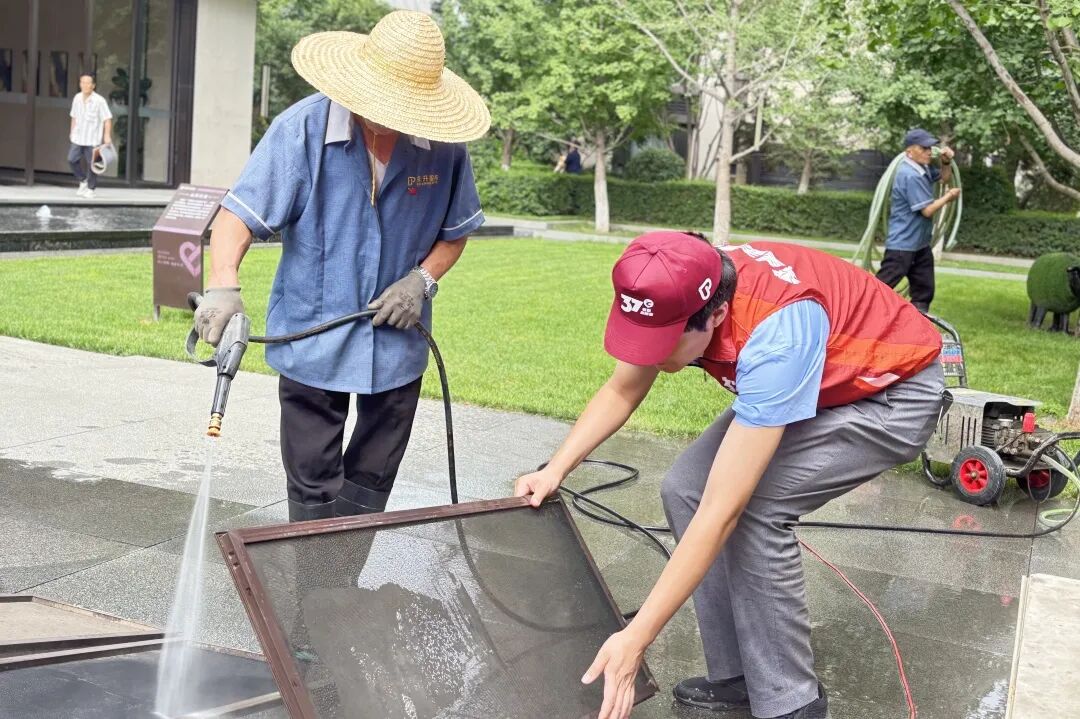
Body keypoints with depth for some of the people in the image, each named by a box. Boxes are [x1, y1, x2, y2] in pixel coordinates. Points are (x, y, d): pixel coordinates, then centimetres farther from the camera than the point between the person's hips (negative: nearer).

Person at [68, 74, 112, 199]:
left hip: (93, 138, -5)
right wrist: (72, 131, 18)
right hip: (78, 137, 5)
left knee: (91, 163, 1)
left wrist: (107, 135, -19)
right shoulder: (77, 98, 4)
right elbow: (74, 116, 15)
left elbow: (107, 119, -13)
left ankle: (90, 189, 16)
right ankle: (83, 181, 22)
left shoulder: (99, 101, -13)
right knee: (72, 159, 0)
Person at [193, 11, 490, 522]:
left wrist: (423, 279, -12)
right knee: (314, 488, 8)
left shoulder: (443, 144, -9)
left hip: (397, 342, 2)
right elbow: (240, 214, -19)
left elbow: (455, 231, 6)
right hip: (312, 340, -2)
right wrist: (224, 284, -36)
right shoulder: (302, 128, -16)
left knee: (371, 484, 16)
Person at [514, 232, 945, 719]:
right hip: (819, 382, 7)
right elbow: (620, 393, 0)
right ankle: (740, 676, 5)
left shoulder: (777, 332, -40)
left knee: (750, 506, -26)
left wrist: (636, 639, -37)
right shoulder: (679, 293, -19)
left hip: (896, 393, -7)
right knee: (686, 488, -8)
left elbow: (721, 512, -40)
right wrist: (554, 471, -13)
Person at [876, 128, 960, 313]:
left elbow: (944, 177, 25)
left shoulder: (923, 168, 7)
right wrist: (948, 196, -5)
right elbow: (927, 210, -21)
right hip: (902, 244, -10)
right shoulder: (910, 175, -23)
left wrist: (946, 162, 3)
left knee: (924, 290, 13)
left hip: (920, 244, 10)